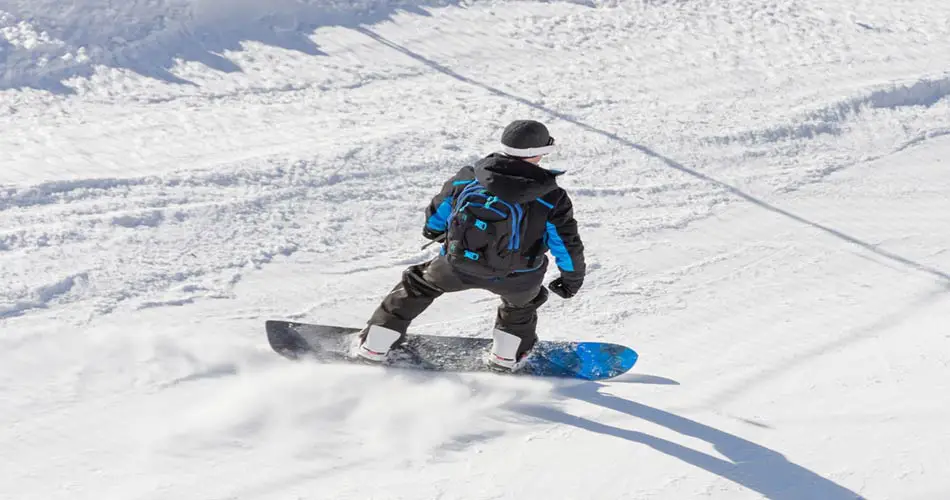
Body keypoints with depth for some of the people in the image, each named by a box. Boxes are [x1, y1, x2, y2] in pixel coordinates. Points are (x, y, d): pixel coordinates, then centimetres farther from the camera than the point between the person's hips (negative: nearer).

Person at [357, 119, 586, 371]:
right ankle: (506, 355, 46)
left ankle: (374, 345, 35)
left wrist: (434, 231, 35)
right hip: (516, 278, -1)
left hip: (457, 266, 2)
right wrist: (572, 278, 15)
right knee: (521, 300, 36)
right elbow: (568, 245, -5)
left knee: (420, 283, 28)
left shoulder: (467, 178, -6)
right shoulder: (552, 199, -14)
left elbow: (437, 212, 11)